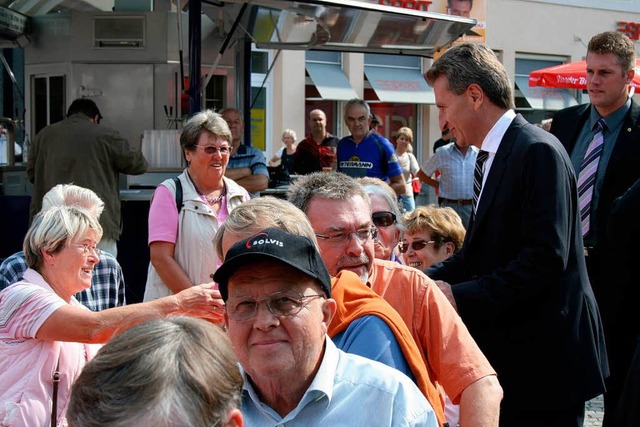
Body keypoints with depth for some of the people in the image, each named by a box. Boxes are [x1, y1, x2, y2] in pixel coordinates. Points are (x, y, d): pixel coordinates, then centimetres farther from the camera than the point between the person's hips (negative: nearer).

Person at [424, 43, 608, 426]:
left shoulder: (538, 152, -16)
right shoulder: (495, 156, 14)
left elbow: (546, 258, -24)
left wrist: (460, 296, -22)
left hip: (544, 361, -9)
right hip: (510, 355, 9)